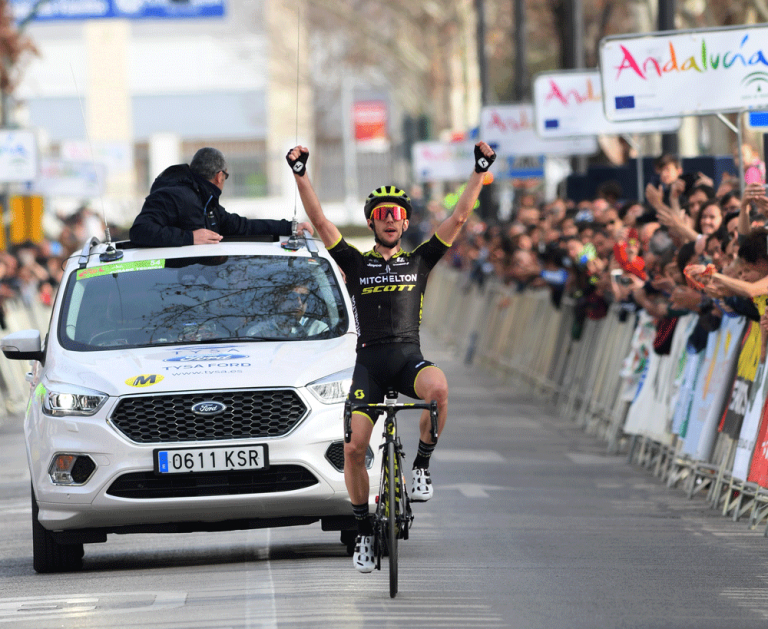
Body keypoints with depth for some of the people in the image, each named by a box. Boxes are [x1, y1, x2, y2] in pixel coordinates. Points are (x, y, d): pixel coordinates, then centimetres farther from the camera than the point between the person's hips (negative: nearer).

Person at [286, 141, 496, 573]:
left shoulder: (419, 260, 12)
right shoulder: (356, 262, 12)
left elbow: (460, 217, 6)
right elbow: (319, 220, 3)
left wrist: (481, 172, -1)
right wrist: (301, 175, -6)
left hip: (408, 357, -1)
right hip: (369, 360, 1)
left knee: (437, 386, -36)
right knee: (354, 447, -11)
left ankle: (423, 464, -13)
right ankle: (364, 530, 7)